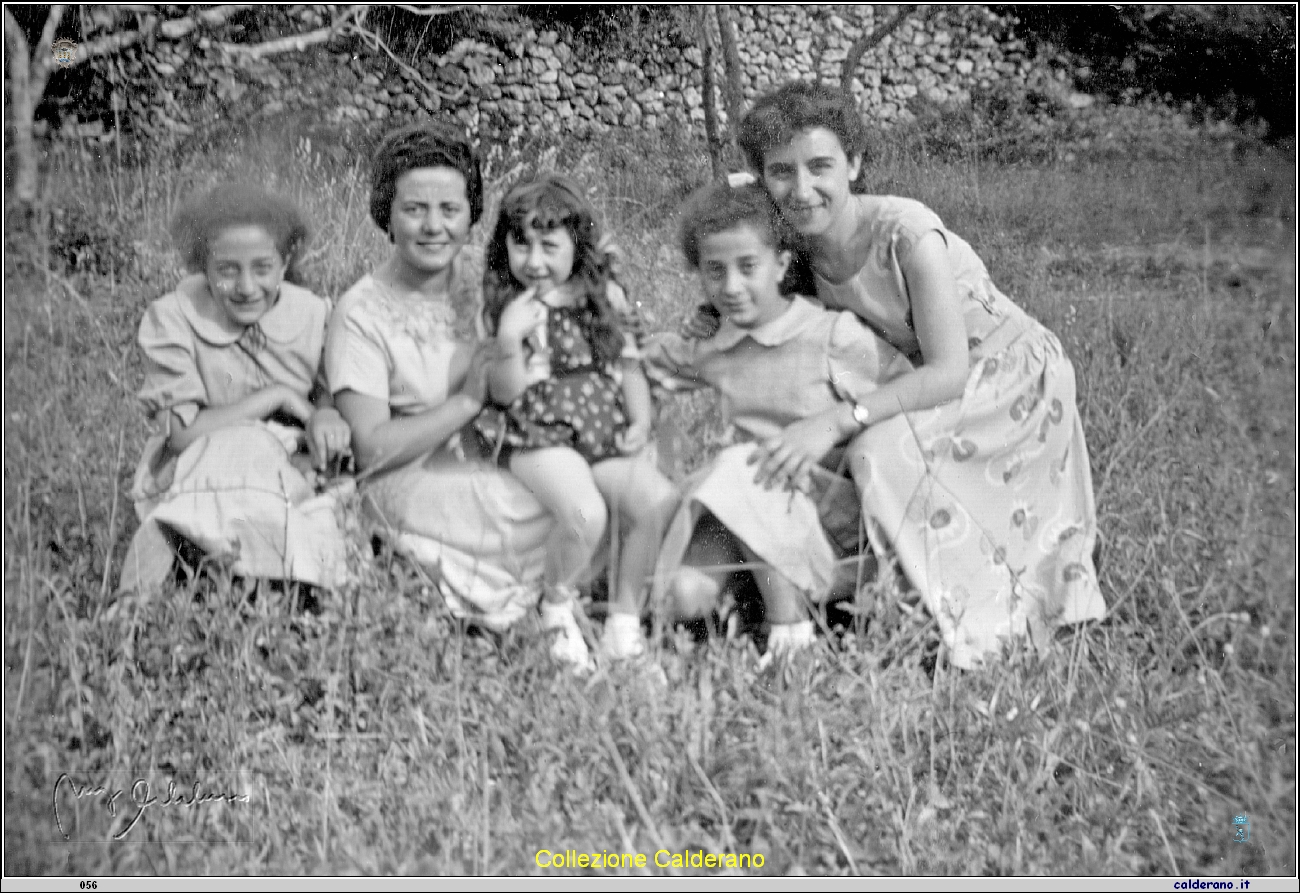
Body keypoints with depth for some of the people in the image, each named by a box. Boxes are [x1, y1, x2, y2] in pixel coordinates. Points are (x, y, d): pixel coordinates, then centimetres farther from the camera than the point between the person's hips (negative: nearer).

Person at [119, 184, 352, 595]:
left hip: (292, 479, 2)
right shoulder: (171, 318, -9)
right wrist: (278, 396, -17)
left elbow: (331, 392, 10)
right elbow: (182, 433, -13)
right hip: (194, 483, -2)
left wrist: (327, 418, -15)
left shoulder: (313, 313, -1)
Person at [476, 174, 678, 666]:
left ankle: (624, 622, -5)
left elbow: (629, 366, 17)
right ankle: (557, 609, -1)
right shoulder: (508, 306, 0)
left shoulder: (606, 298, 11)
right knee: (584, 513, -32)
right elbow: (505, 393, -5)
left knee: (656, 499, -23)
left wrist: (641, 423, 1)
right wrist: (510, 343, -22)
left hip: (607, 432, 4)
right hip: (541, 435, -4)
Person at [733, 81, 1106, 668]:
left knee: (885, 454, -27)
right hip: (929, 386, 7)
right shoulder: (796, 250, -12)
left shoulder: (907, 233, -32)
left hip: (1013, 379, -7)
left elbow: (949, 372, -32)